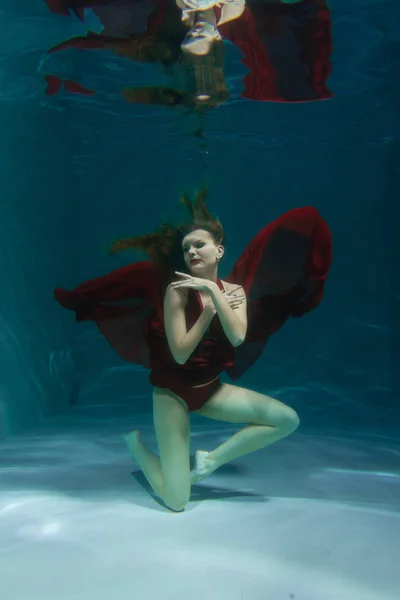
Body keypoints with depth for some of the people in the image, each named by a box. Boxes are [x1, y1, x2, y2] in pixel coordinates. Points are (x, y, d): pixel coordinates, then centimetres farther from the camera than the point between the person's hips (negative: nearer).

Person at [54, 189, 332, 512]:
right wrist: (211, 304, -21)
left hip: (211, 388, 5)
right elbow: (180, 354, -22)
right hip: (173, 389, -5)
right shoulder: (178, 290, -15)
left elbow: (238, 337, -21)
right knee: (176, 501, -10)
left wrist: (212, 290, -25)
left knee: (288, 419, -9)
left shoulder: (235, 290, -2)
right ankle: (135, 441, 19)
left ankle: (210, 459, 4)